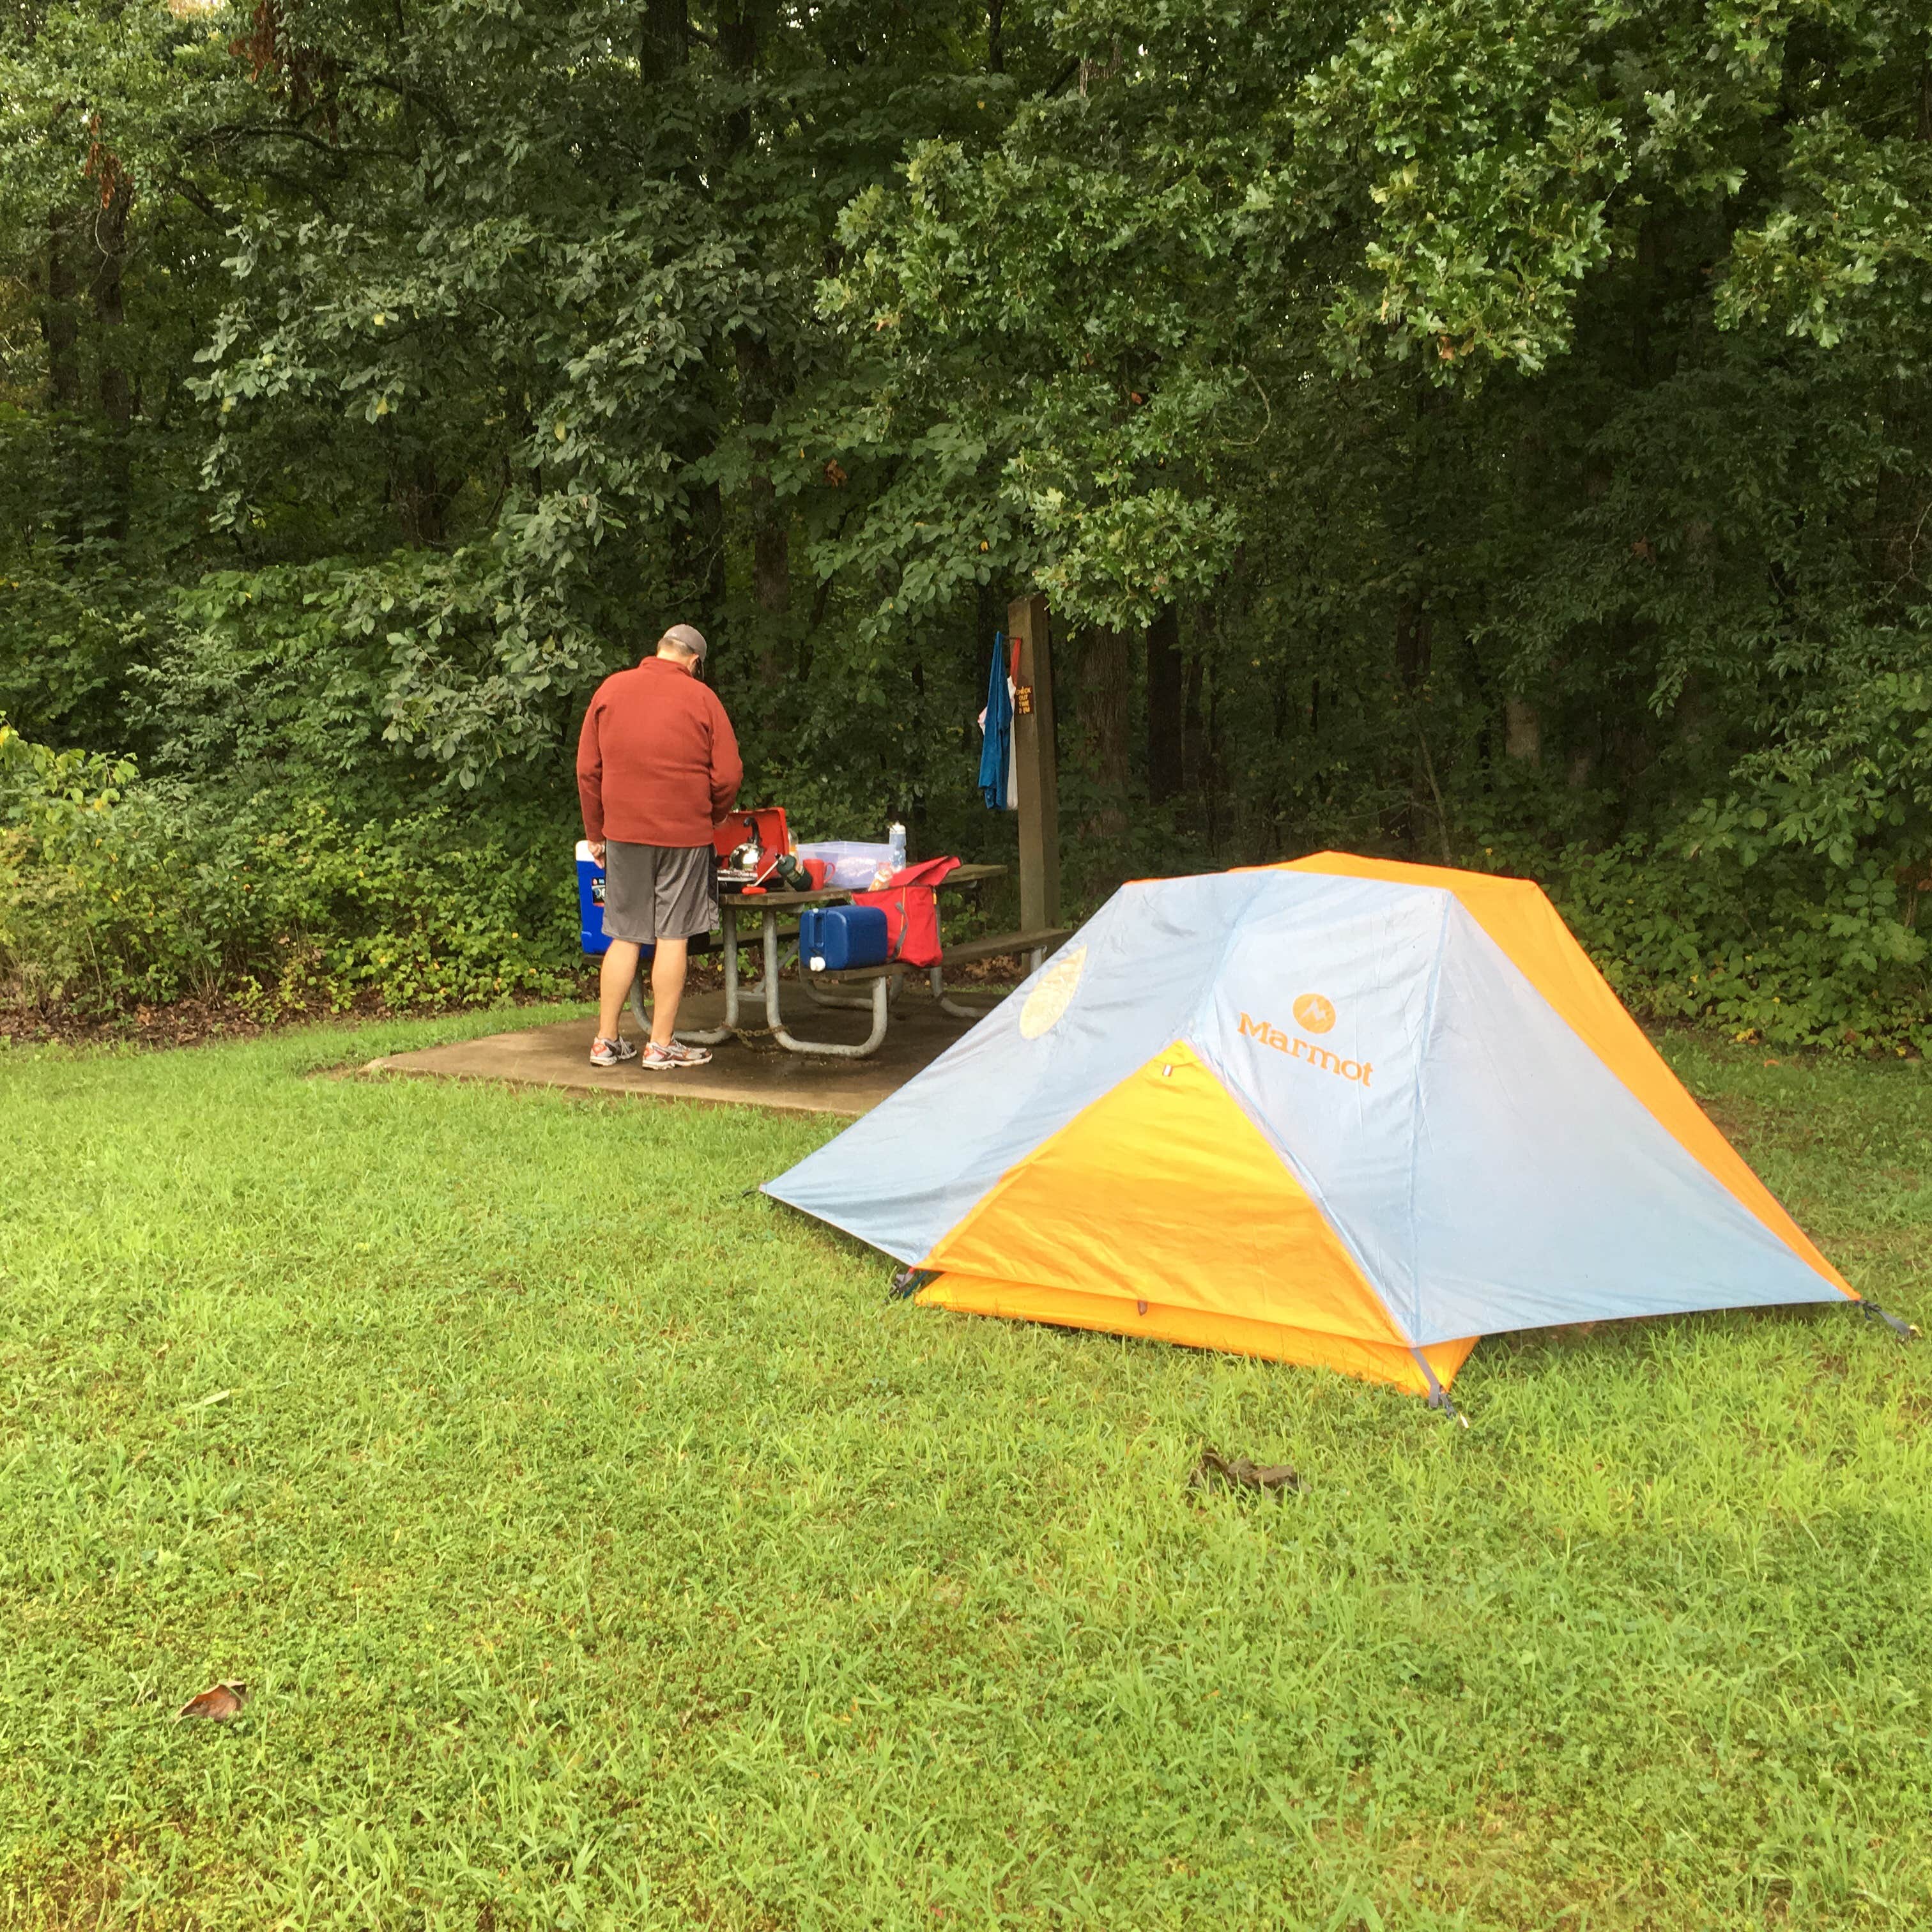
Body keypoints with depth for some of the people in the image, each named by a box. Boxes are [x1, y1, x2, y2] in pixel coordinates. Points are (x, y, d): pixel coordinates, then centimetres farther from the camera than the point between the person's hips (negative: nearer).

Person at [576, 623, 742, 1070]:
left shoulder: (610, 689, 5)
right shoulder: (701, 698, -3)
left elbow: (588, 769, 6)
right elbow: (728, 777, -4)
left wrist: (595, 833, 14)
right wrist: (708, 819, 14)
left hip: (623, 832, 3)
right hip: (684, 832, -3)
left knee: (625, 936, 10)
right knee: (673, 937, 3)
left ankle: (606, 1041, 13)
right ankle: (661, 1045, 5)